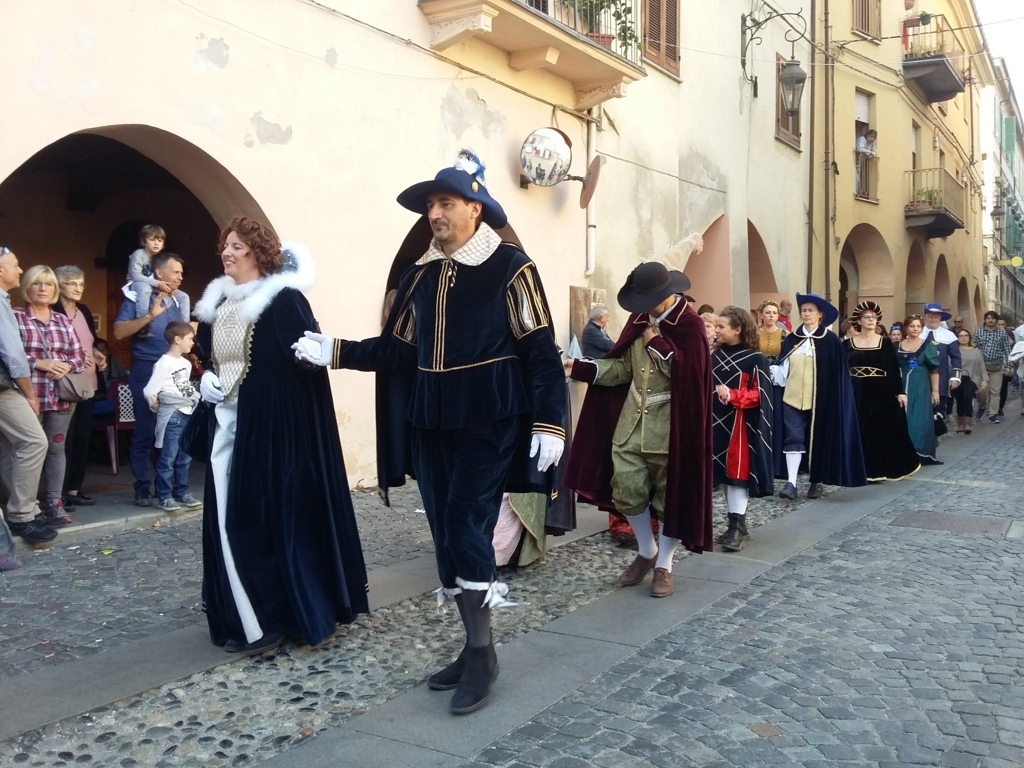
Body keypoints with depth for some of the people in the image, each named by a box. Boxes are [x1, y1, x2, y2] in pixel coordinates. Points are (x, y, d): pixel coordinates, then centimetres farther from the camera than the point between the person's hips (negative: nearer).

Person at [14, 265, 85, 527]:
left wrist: (68, 365, -7)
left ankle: (54, 502, 13)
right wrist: (38, 363, -16)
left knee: (56, 447, 7)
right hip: (28, 395, -4)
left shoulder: (63, 321, 15)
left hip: (61, 396, 4)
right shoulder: (14, 317, -1)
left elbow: (79, 356, 14)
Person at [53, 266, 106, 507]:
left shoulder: (85, 312, 15)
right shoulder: (53, 312, -9)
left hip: (88, 383, 8)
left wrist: (97, 354, 6)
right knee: (65, 438, -5)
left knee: (83, 436, 10)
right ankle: (60, 492, 2)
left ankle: (74, 489, 18)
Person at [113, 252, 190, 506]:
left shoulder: (182, 299, 10)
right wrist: (149, 316, -18)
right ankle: (143, 486, 7)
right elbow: (119, 331, -11)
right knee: (145, 431, 0)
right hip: (147, 371, -4)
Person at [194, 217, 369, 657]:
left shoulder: (284, 300, -11)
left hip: (272, 428, -8)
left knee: (270, 519, -3)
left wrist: (312, 354, -32)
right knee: (228, 523, 10)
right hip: (227, 427, 8)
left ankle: (272, 620, 10)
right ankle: (242, 617, 23)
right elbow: (206, 356, 22)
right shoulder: (217, 304, 13)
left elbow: (306, 362, -13)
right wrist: (205, 378, 5)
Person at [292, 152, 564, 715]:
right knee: (445, 530, 8)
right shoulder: (421, 275, 11)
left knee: (466, 525, -10)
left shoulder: (510, 267, -6)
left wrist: (549, 422, -16)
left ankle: (482, 655, 5)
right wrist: (335, 351, 8)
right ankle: (474, 648, 21)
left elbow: (541, 351, -10)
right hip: (431, 422, 6)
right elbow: (397, 350, 14)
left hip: (489, 420, -6)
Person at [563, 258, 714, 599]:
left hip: (669, 428, -6)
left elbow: (686, 373, -22)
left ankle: (664, 565, 21)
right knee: (627, 491, 5)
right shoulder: (639, 320, 8)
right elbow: (623, 368, 8)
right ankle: (647, 552, 28)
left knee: (670, 495, 6)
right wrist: (579, 368, -2)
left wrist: (657, 343, -16)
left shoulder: (691, 326, -11)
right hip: (632, 424, 6)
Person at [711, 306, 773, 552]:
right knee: (722, 472, 8)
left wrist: (731, 395, -24)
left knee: (737, 471, -8)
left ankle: (737, 525, -5)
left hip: (740, 426, -6)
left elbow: (759, 395, -10)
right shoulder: (714, 356, 10)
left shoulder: (755, 359, -6)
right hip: (717, 423, 6)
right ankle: (736, 524, 18)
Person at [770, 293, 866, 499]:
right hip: (793, 398, 3)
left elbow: (838, 373, -3)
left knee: (818, 440, 6)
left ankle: (817, 482, 17)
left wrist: (834, 400, -8)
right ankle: (791, 482, -7)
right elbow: (784, 369, 6)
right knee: (793, 439, -4)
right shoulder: (791, 340, 7)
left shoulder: (831, 341, -3)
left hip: (820, 400, -2)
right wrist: (772, 371, -15)